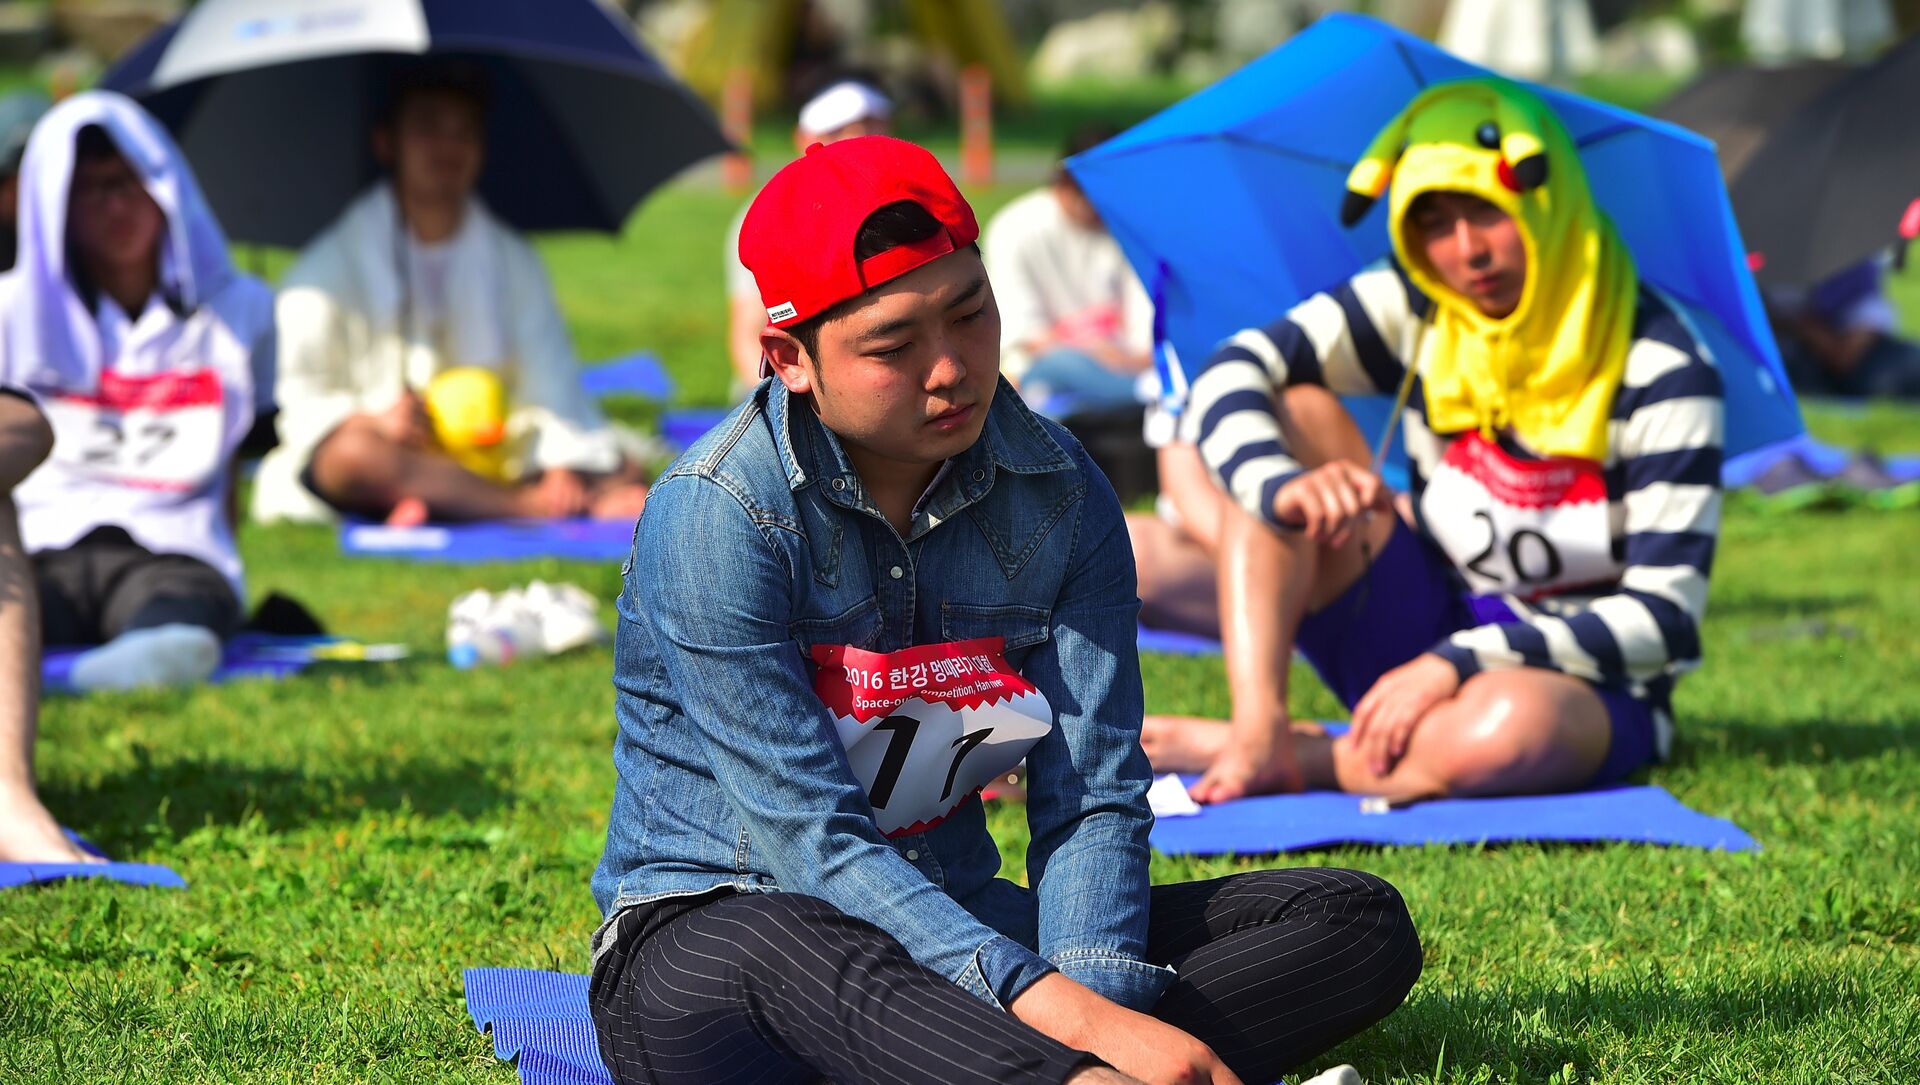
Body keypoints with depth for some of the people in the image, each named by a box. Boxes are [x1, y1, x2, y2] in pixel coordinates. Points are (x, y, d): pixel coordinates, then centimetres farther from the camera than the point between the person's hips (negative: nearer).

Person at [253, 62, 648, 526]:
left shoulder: (514, 262, 11)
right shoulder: (333, 263, 0)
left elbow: (552, 382, -1)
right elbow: (305, 397, -5)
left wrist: (564, 466, -19)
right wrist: (374, 418, -25)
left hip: (492, 466, 4)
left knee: (622, 472, -17)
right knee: (353, 451, -38)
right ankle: (532, 506, -35)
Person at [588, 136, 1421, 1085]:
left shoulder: (1059, 495, 1)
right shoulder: (717, 518, -15)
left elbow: (1091, 796, -5)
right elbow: (810, 840, -22)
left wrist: (1095, 1000, -27)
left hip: (956, 923, 6)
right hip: (715, 926, -5)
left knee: (1358, 926, -12)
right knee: (769, 957, -43)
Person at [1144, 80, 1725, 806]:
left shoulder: (1660, 373, -16)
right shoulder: (1416, 312, -3)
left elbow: (1663, 616, -19)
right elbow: (1230, 378, -13)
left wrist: (1456, 665, -29)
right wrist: (1281, 486, -37)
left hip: (1584, 684, -5)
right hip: (1426, 640, 5)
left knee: (1504, 729, -43)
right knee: (1290, 414, -15)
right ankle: (1259, 733, -29)